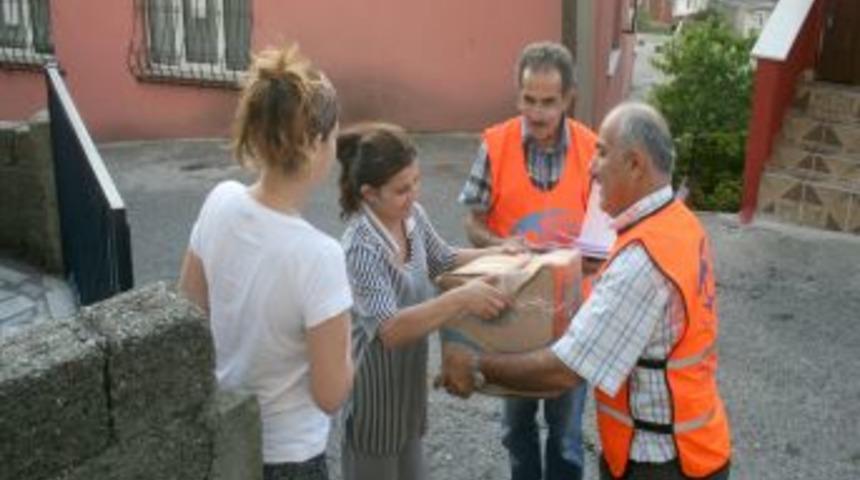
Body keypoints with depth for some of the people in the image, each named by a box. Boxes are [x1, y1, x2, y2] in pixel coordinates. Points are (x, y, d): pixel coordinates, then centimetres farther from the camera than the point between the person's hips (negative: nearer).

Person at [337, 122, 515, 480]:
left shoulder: (413, 216, -5)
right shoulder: (361, 247, -29)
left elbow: (443, 260, 14)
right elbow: (390, 329, -37)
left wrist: (496, 253, -1)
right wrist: (462, 298, -43)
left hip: (406, 377, 8)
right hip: (373, 388, -7)